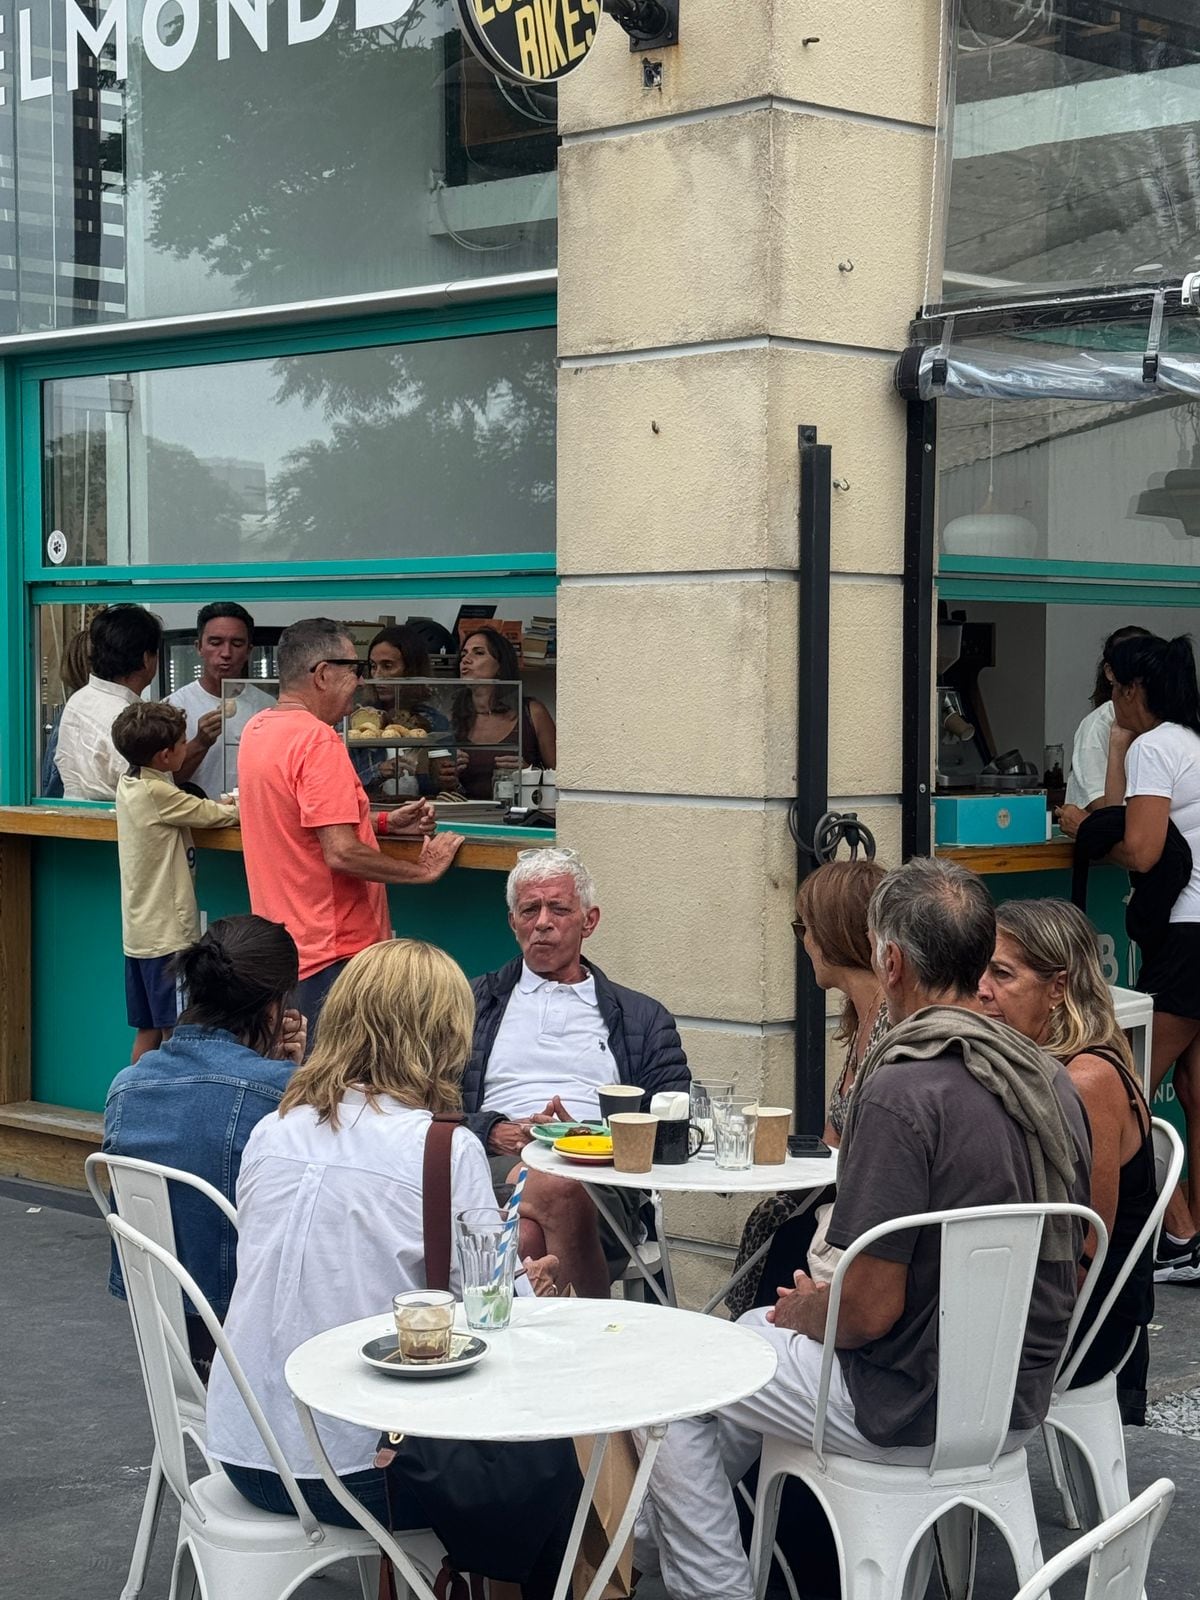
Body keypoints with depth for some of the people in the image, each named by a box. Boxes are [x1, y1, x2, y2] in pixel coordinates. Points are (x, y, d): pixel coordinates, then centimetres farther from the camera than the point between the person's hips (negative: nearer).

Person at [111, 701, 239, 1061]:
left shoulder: (129, 784, 7)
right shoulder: (157, 793, -18)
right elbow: (219, 815, -11)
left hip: (140, 932, 9)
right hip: (167, 933, -9)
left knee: (148, 1031, 13)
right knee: (176, 1033, -5)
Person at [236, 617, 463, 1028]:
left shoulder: (257, 729, 10)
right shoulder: (317, 740, -19)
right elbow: (341, 853, -24)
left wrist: (385, 823, 14)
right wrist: (422, 869, -11)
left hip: (280, 946, 10)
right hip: (332, 953, -10)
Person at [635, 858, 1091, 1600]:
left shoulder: (901, 1091, -25)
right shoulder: (1051, 1080, 0)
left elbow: (872, 1309, -24)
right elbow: (1063, 1268, 11)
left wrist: (802, 1312, 0)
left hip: (915, 1412, -8)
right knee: (758, 1333, 29)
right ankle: (654, 1535, 42)